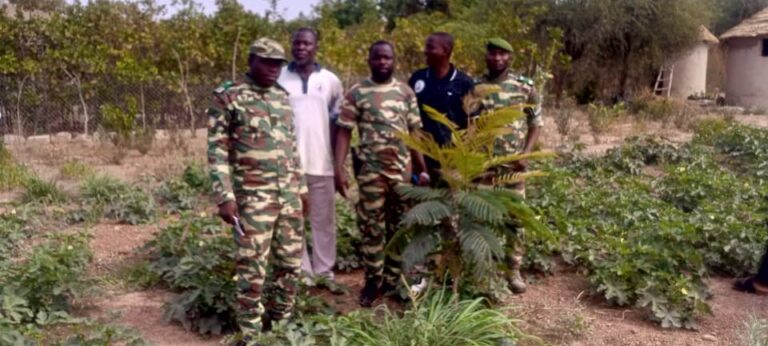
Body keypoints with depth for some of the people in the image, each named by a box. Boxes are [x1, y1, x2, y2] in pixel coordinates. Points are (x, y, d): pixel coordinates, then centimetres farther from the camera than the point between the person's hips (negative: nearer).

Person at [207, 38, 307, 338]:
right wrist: (225, 197, -15)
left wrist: (301, 186, 18)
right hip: (253, 198, -6)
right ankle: (251, 333, 16)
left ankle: (281, 323, 29)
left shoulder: (282, 97, 13)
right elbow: (217, 151, -9)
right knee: (253, 268, 0)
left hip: (289, 195, 6)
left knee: (290, 263, 12)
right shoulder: (228, 97, -5)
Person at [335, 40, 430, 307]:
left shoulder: (405, 92, 7)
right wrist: (339, 168, -13)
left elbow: (415, 132, 9)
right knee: (371, 227, 3)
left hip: (402, 170, 3)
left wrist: (422, 169, 5)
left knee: (399, 227, 9)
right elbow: (344, 132, -3)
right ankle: (373, 280, 17)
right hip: (371, 171, -2)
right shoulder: (356, 93, -1)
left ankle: (393, 280, 22)